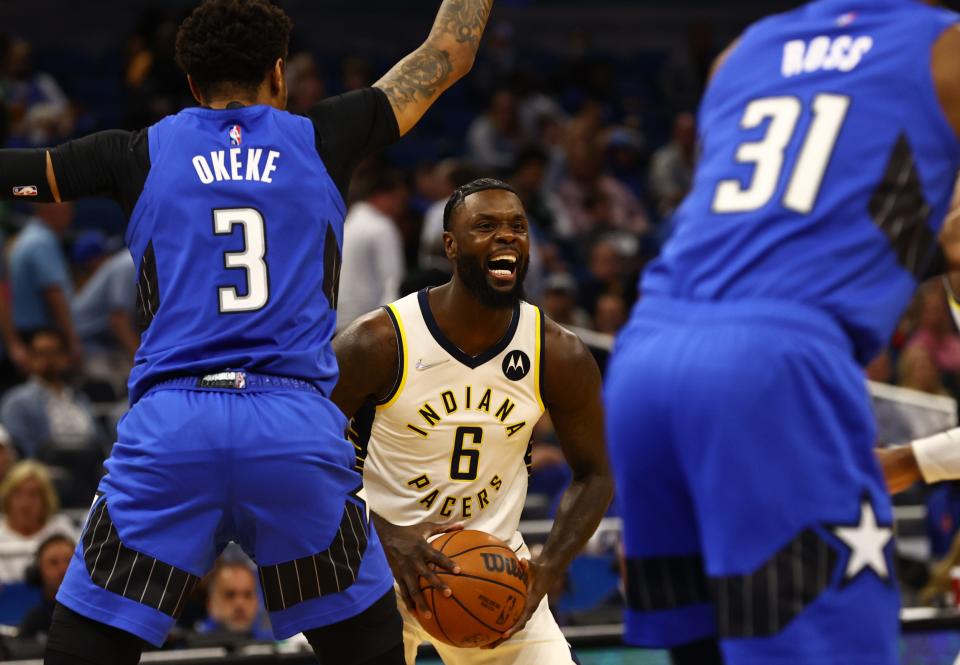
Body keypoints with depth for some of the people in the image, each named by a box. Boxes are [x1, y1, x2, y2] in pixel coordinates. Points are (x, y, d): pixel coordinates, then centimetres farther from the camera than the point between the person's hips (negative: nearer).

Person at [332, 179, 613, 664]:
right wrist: (386, 536, -24)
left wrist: (547, 569, -14)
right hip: (381, 560, -2)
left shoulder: (560, 356, -9)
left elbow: (592, 475, 3)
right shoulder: (379, 342, -17)